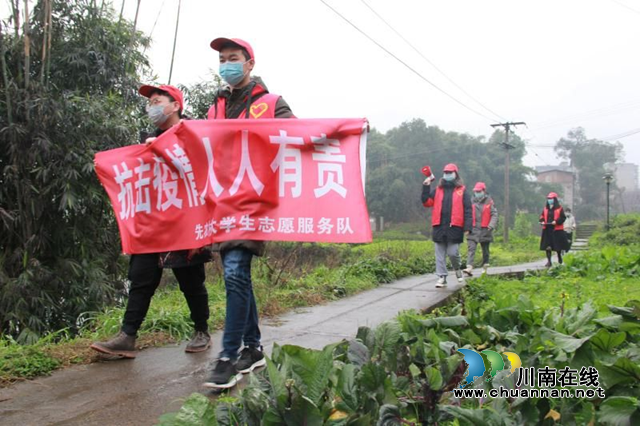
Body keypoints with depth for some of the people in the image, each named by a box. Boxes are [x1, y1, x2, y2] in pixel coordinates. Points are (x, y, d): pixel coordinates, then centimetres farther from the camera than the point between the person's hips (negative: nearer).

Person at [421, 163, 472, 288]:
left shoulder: (462, 190, 6)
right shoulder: (437, 190, 14)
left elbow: (468, 210, 2)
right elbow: (427, 202, 5)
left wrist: (467, 227, -7)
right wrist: (426, 187, -4)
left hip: (455, 227, -3)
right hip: (439, 227, 3)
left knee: (453, 253, -5)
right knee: (440, 254, 4)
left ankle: (457, 269, 25)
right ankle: (442, 277, 11)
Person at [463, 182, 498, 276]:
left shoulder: (489, 202, -1)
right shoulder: (472, 201, 5)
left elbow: (494, 214, -3)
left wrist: (491, 225, -18)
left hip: (485, 229, -1)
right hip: (473, 229, 1)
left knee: (485, 250, 12)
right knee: (471, 248, -13)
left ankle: (485, 268, 26)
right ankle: (469, 267, -20)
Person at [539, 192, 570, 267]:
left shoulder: (559, 208, -3)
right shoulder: (545, 208, 10)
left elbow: (563, 217, -6)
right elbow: (542, 216, 16)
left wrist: (556, 221, -20)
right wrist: (542, 221, -4)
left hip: (557, 230, -3)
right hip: (547, 229, 3)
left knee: (558, 246, 8)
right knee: (547, 246, -1)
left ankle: (559, 257, 34)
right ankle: (549, 261, 3)